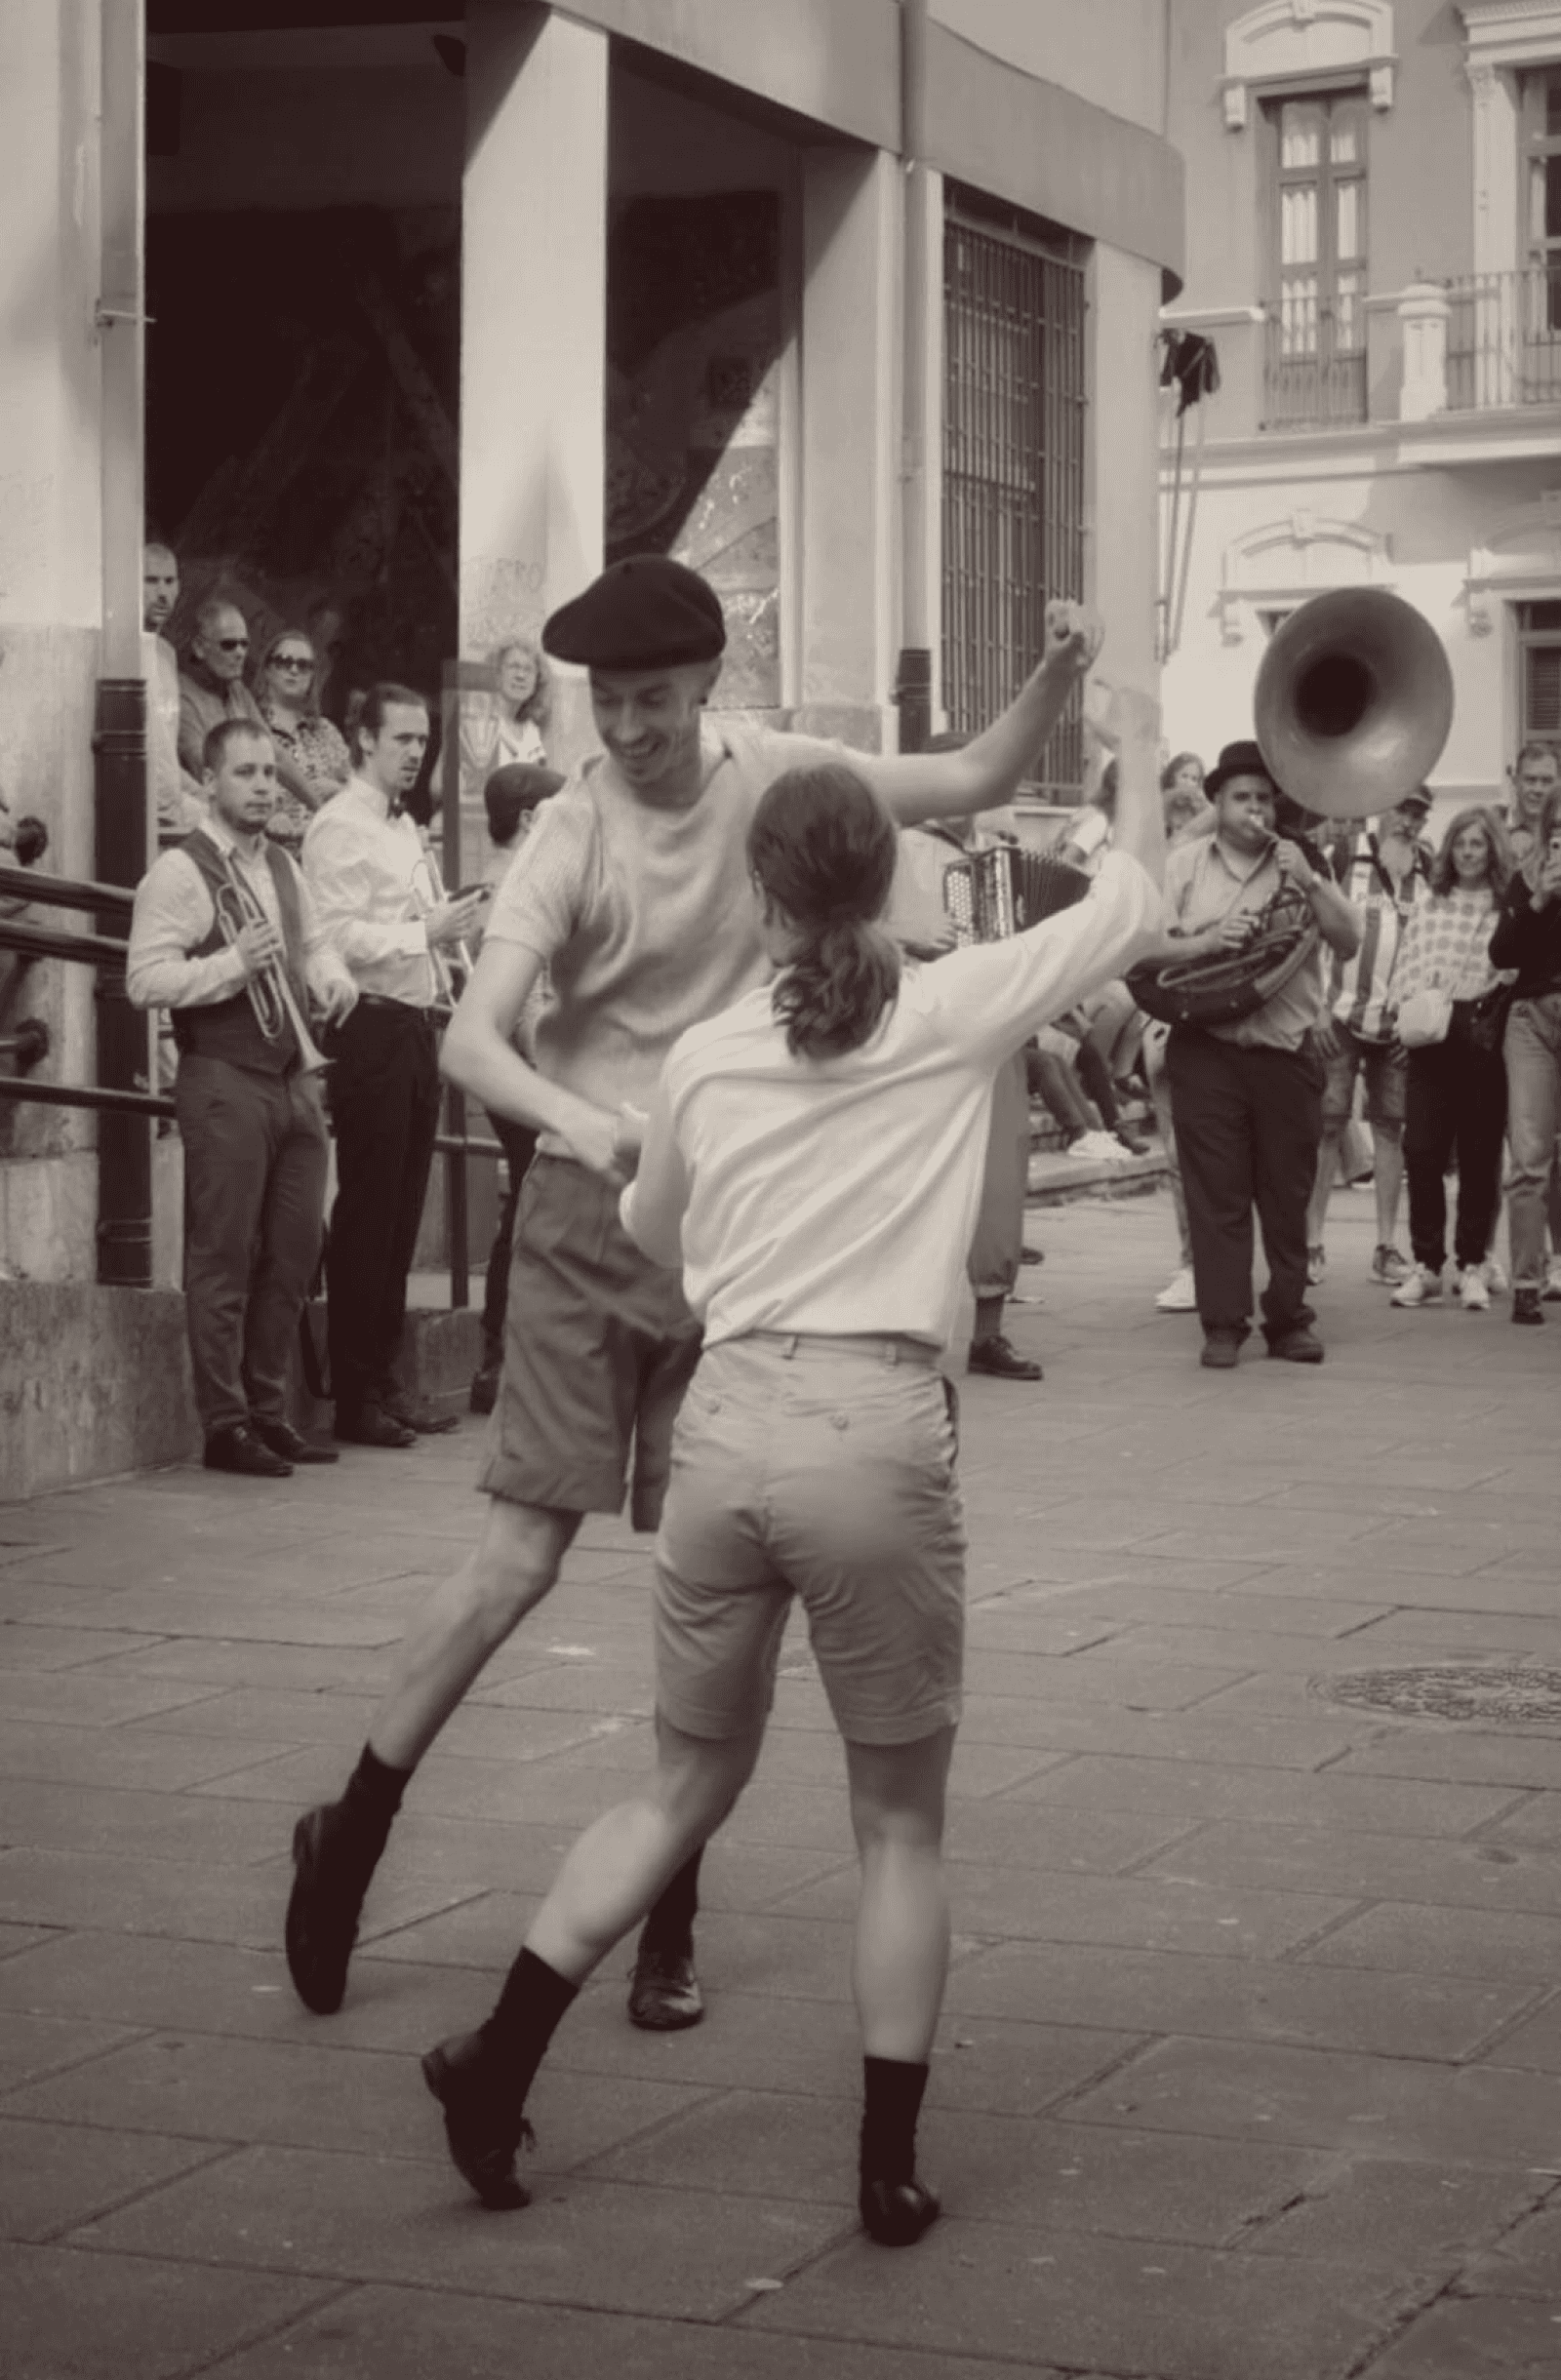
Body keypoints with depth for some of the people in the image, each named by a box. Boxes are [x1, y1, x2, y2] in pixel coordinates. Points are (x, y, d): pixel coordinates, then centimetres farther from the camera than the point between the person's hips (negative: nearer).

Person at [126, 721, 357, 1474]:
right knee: (223, 1259, -4)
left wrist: (332, 977, 5)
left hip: (294, 1080, 8)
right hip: (223, 1080, -8)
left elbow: (314, 942, 27)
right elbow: (144, 979, -14)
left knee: (292, 1254, 10)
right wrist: (233, 964, -23)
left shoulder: (282, 867, 16)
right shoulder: (179, 873, -8)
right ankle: (224, 1425, 2)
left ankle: (267, 1412, 20)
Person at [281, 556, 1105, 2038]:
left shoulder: (774, 778, 0)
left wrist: (1056, 677, -12)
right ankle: (352, 1831, 13)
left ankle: (669, 1918, 16)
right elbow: (472, 1039, -23)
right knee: (522, 1554, -6)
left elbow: (976, 781, 6)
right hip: (592, 1208, -3)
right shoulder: (572, 839, -12)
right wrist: (586, 1123, -42)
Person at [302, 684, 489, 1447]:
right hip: (370, 1027, -9)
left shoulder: (405, 828, 19)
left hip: (414, 1024, 9)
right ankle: (355, 1394, 0)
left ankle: (385, 1378, 19)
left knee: (401, 1212, 12)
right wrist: (426, 933, -23)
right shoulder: (340, 827, -9)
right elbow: (339, 935, -19)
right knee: (366, 1213, -5)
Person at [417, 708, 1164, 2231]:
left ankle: (498, 2061, 18)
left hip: (725, 1422, 3)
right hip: (878, 1433, -3)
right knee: (900, 1825, 11)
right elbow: (1128, 903, 11)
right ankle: (888, 2170, 13)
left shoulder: (702, 1060, 8)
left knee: (685, 1787, 21)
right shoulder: (954, 1015, -1)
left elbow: (650, 1236, 25)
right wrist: (1142, 747, 25)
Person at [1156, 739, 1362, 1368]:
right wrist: (1207, 942, -17)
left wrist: (1308, 883, -11)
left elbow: (1350, 940, 1)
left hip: (1286, 1052, 2)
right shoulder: (1185, 863, 6)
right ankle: (1223, 1326, 1)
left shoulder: (1298, 861, 9)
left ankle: (1288, 1320, 15)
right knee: (1215, 1193, -3)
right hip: (1206, 1051, -1)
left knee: (1288, 1193, 5)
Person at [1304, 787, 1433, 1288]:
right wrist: (1320, 1007, -9)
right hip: (1343, 1015, -4)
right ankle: (1311, 1243, 0)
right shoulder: (1346, 858, -2)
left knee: (1391, 1128, 6)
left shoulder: (1428, 867, 10)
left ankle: (1386, 1247, 11)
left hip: (1399, 1021, 4)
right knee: (1327, 1124, -4)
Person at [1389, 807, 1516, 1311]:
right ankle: (1426, 1265, 5)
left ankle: (1472, 1268, 11)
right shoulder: (1426, 907, 13)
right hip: (1430, 1038, 3)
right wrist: (1412, 1008, -5)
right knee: (1421, 1151, -3)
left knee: (1480, 1156, 2)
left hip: (1484, 1038, -2)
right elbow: (1405, 969, 11)